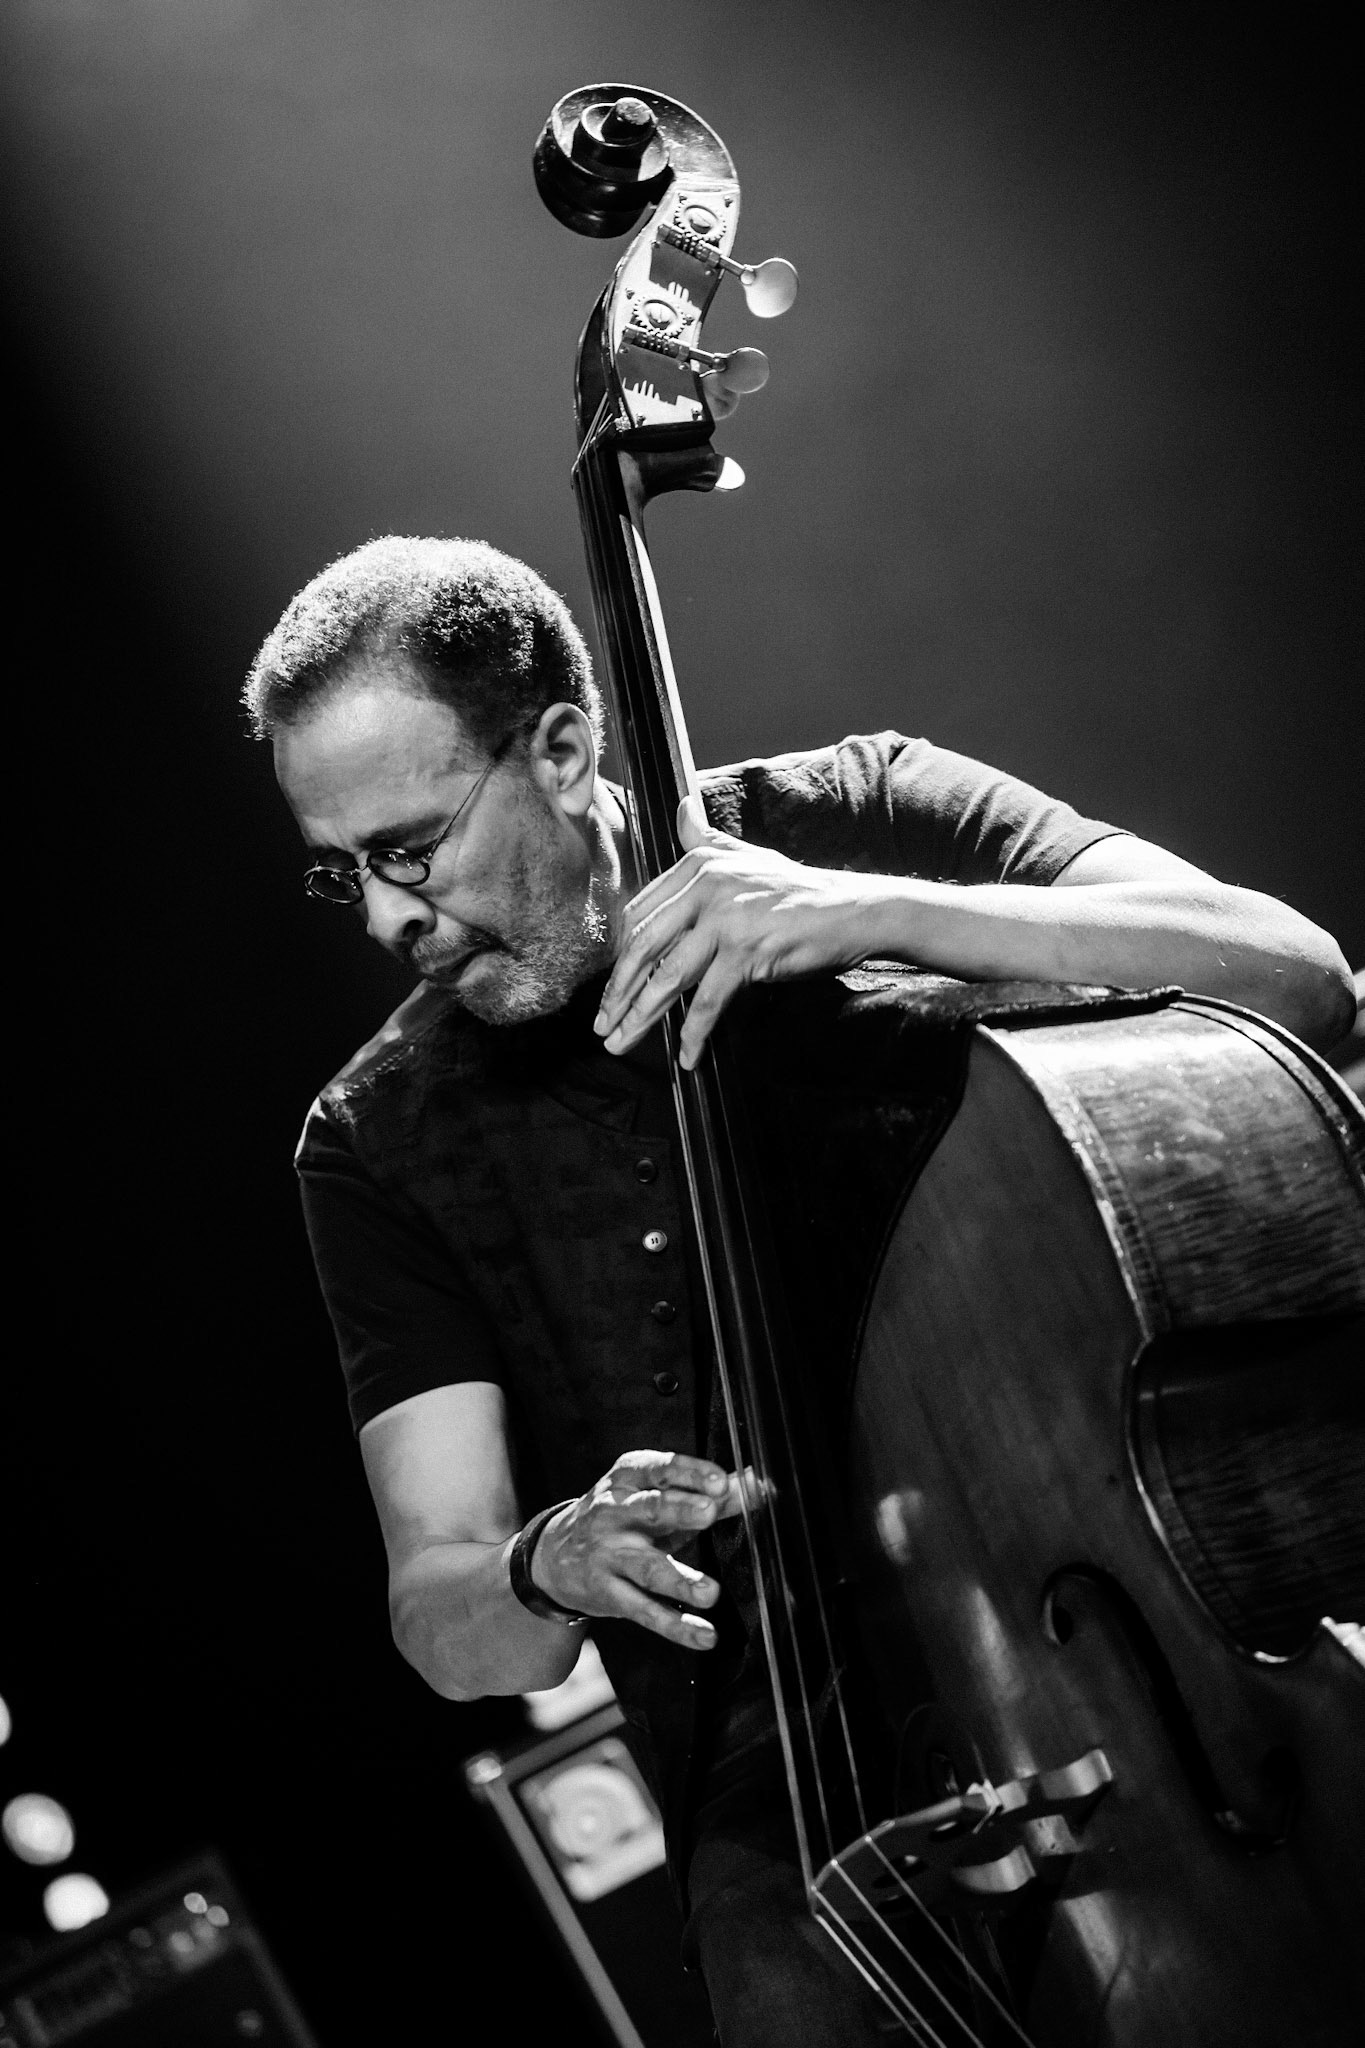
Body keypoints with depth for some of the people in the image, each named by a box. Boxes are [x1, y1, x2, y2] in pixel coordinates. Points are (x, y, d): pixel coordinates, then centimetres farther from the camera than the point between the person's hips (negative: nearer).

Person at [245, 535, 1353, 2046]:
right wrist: (544, 1573, -23)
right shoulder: (379, 1143, 4)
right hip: (781, 1757, 1)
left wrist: (868, 909, -24)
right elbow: (440, 1617, 2)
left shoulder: (859, 816, -1)